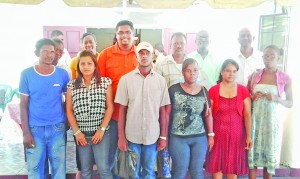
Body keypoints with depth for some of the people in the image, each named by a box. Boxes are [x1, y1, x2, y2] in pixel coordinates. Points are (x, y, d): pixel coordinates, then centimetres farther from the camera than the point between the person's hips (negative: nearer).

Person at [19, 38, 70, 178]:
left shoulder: (62, 74, -2)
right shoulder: (26, 74, -4)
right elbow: (23, 104, -2)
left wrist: (68, 121, 0)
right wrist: (26, 132, -6)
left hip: (57, 127, 1)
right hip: (35, 128, -1)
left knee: (59, 167, 11)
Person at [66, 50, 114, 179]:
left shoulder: (105, 82, 0)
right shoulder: (72, 85, 4)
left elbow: (110, 107, -2)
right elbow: (69, 111, 4)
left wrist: (101, 129, -9)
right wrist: (76, 132, -4)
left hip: (101, 132, -2)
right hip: (81, 133, 2)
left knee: (103, 168, -3)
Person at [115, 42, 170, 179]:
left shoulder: (161, 80, 0)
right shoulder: (125, 79, -3)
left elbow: (162, 110, 3)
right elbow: (122, 110, -1)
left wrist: (163, 136, 2)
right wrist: (121, 137, -3)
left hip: (153, 136, 1)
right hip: (132, 136, -1)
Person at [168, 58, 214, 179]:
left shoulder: (204, 91, 4)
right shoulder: (174, 90, -6)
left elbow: (208, 114, 10)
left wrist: (211, 135, 8)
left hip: (199, 138, 3)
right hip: (178, 138, -3)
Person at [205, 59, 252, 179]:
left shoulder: (243, 90, 0)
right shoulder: (213, 90, -2)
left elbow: (247, 114, -1)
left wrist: (249, 136, -6)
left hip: (236, 134, 1)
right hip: (218, 134, 0)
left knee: (233, 166, 9)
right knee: (216, 165, 4)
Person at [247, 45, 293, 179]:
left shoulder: (285, 78, -1)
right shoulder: (254, 76, 4)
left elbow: (290, 103, 3)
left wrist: (276, 98, -16)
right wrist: (253, 97, -9)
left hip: (271, 119, -1)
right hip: (254, 119, 1)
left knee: (270, 152, 7)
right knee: (252, 151, 3)